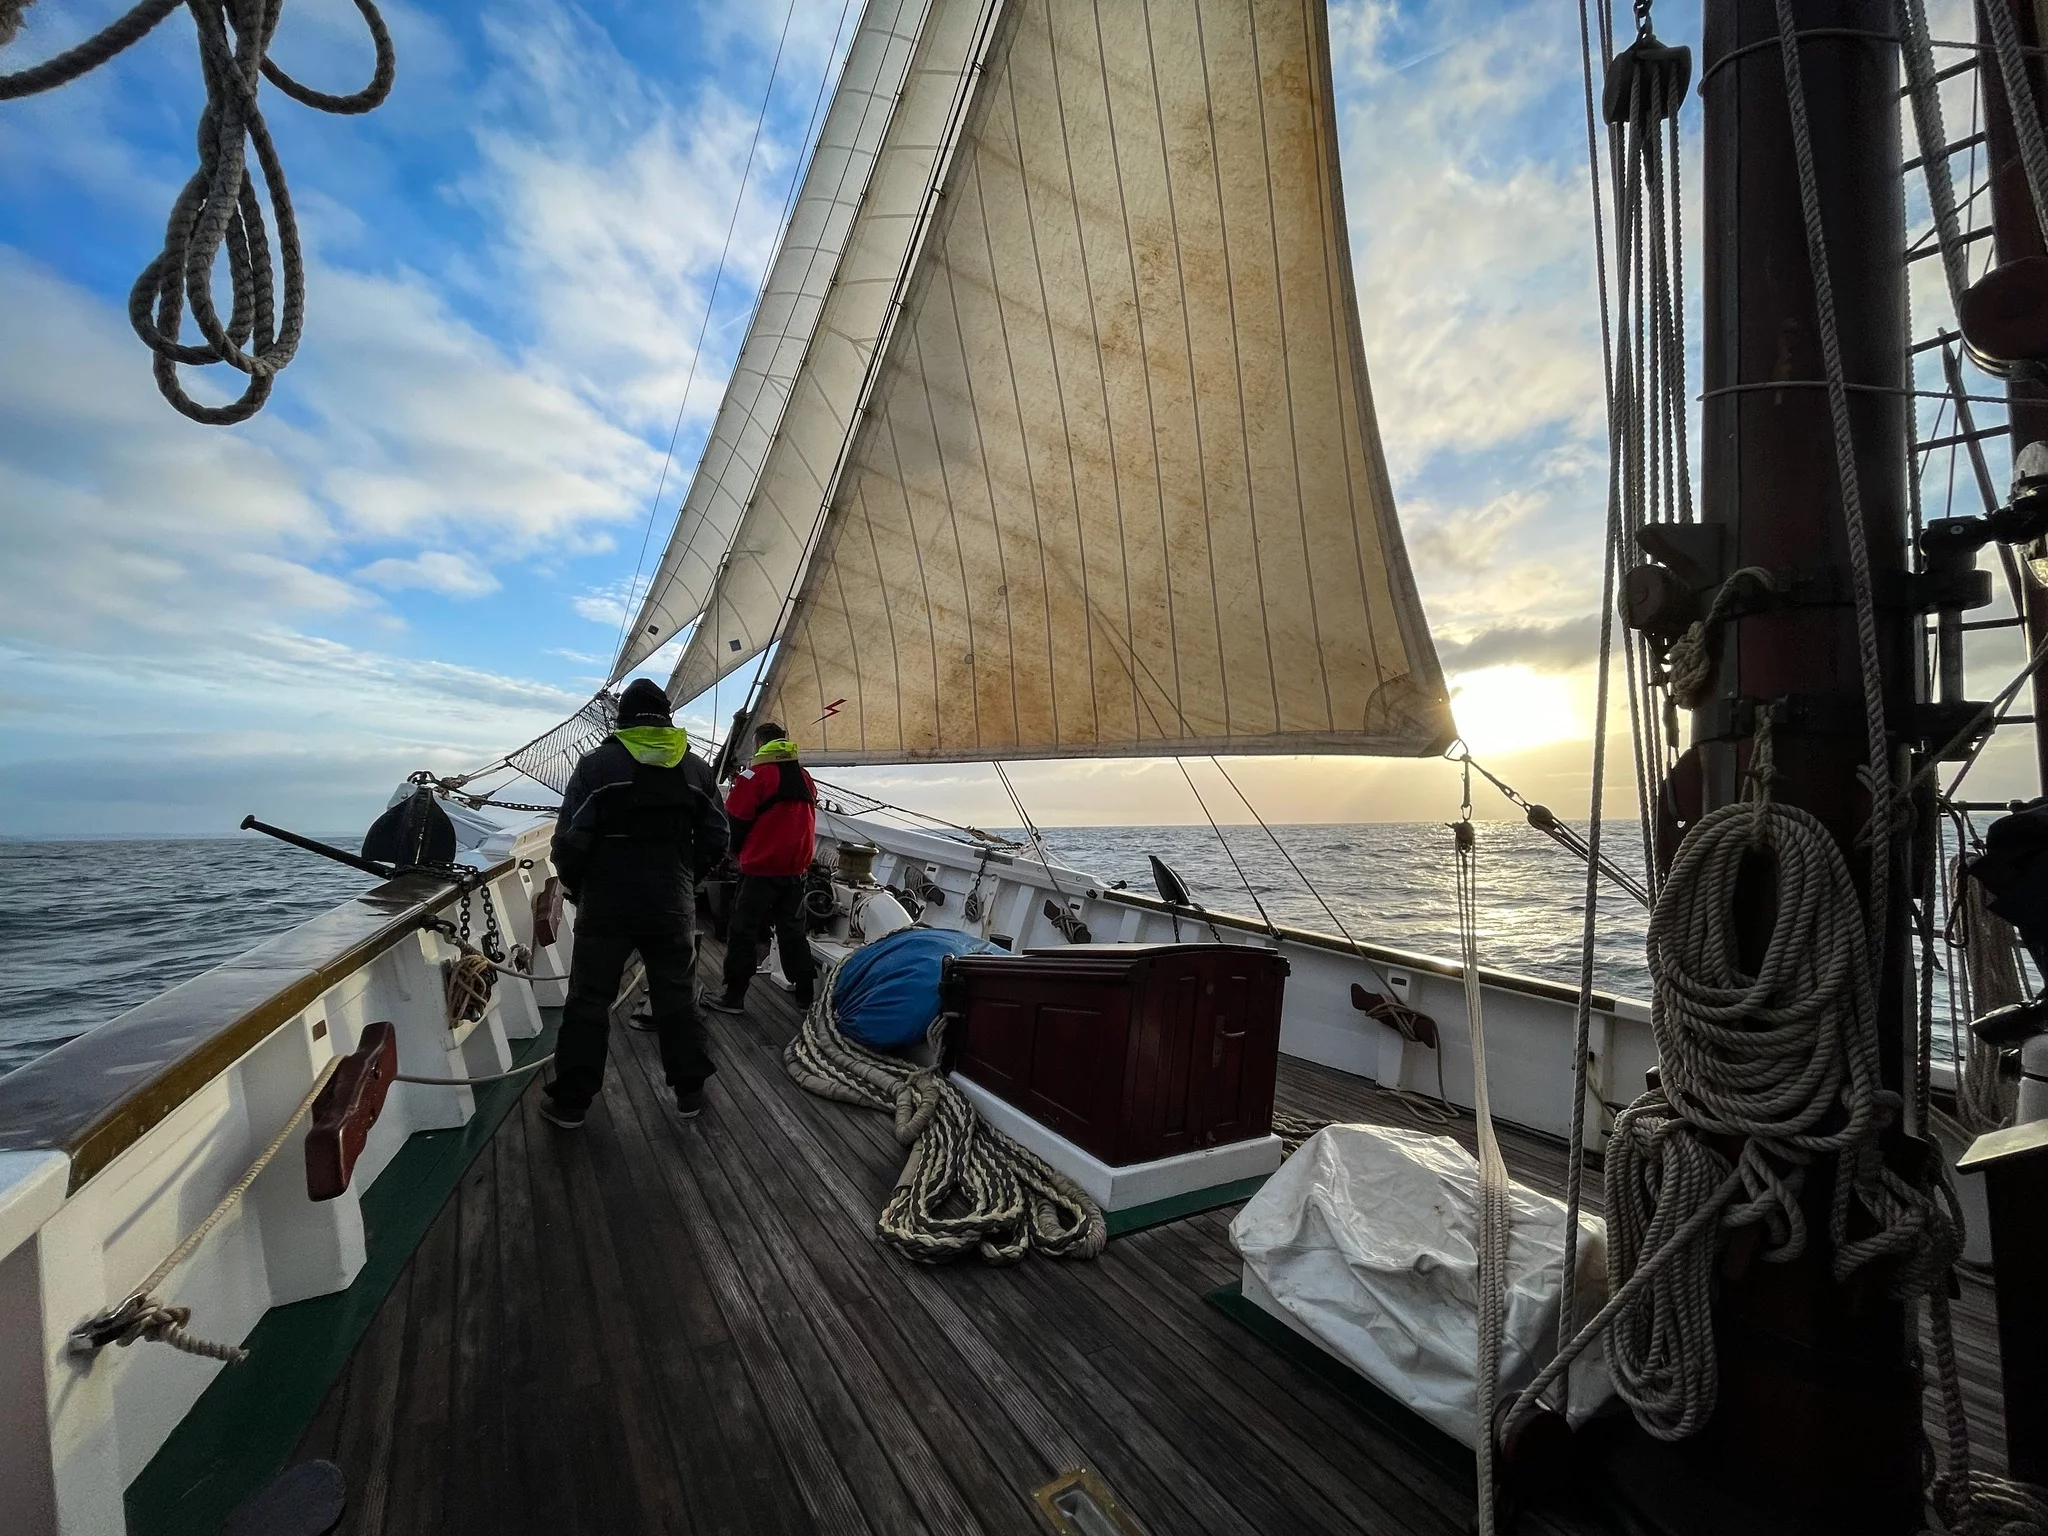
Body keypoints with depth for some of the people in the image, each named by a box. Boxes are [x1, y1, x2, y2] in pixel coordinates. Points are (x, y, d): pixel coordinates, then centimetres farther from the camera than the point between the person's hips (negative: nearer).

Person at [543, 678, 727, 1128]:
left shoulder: (596, 764, -6)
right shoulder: (696, 768, 3)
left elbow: (569, 839, -9)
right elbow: (715, 839, 5)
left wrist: (575, 886, 9)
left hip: (605, 905, -2)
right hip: (673, 906, 2)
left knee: (588, 1001, 11)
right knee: (677, 998, 13)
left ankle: (570, 1100, 19)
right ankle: (689, 1090, 22)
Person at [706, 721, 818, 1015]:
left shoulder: (756, 774, -12)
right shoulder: (804, 777, 11)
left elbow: (735, 819, -8)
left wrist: (738, 849, 9)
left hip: (761, 868, -6)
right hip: (795, 868, 7)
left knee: (743, 930, 4)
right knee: (792, 929, 15)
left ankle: (734, 996, 8)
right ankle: (805, 993, 19)